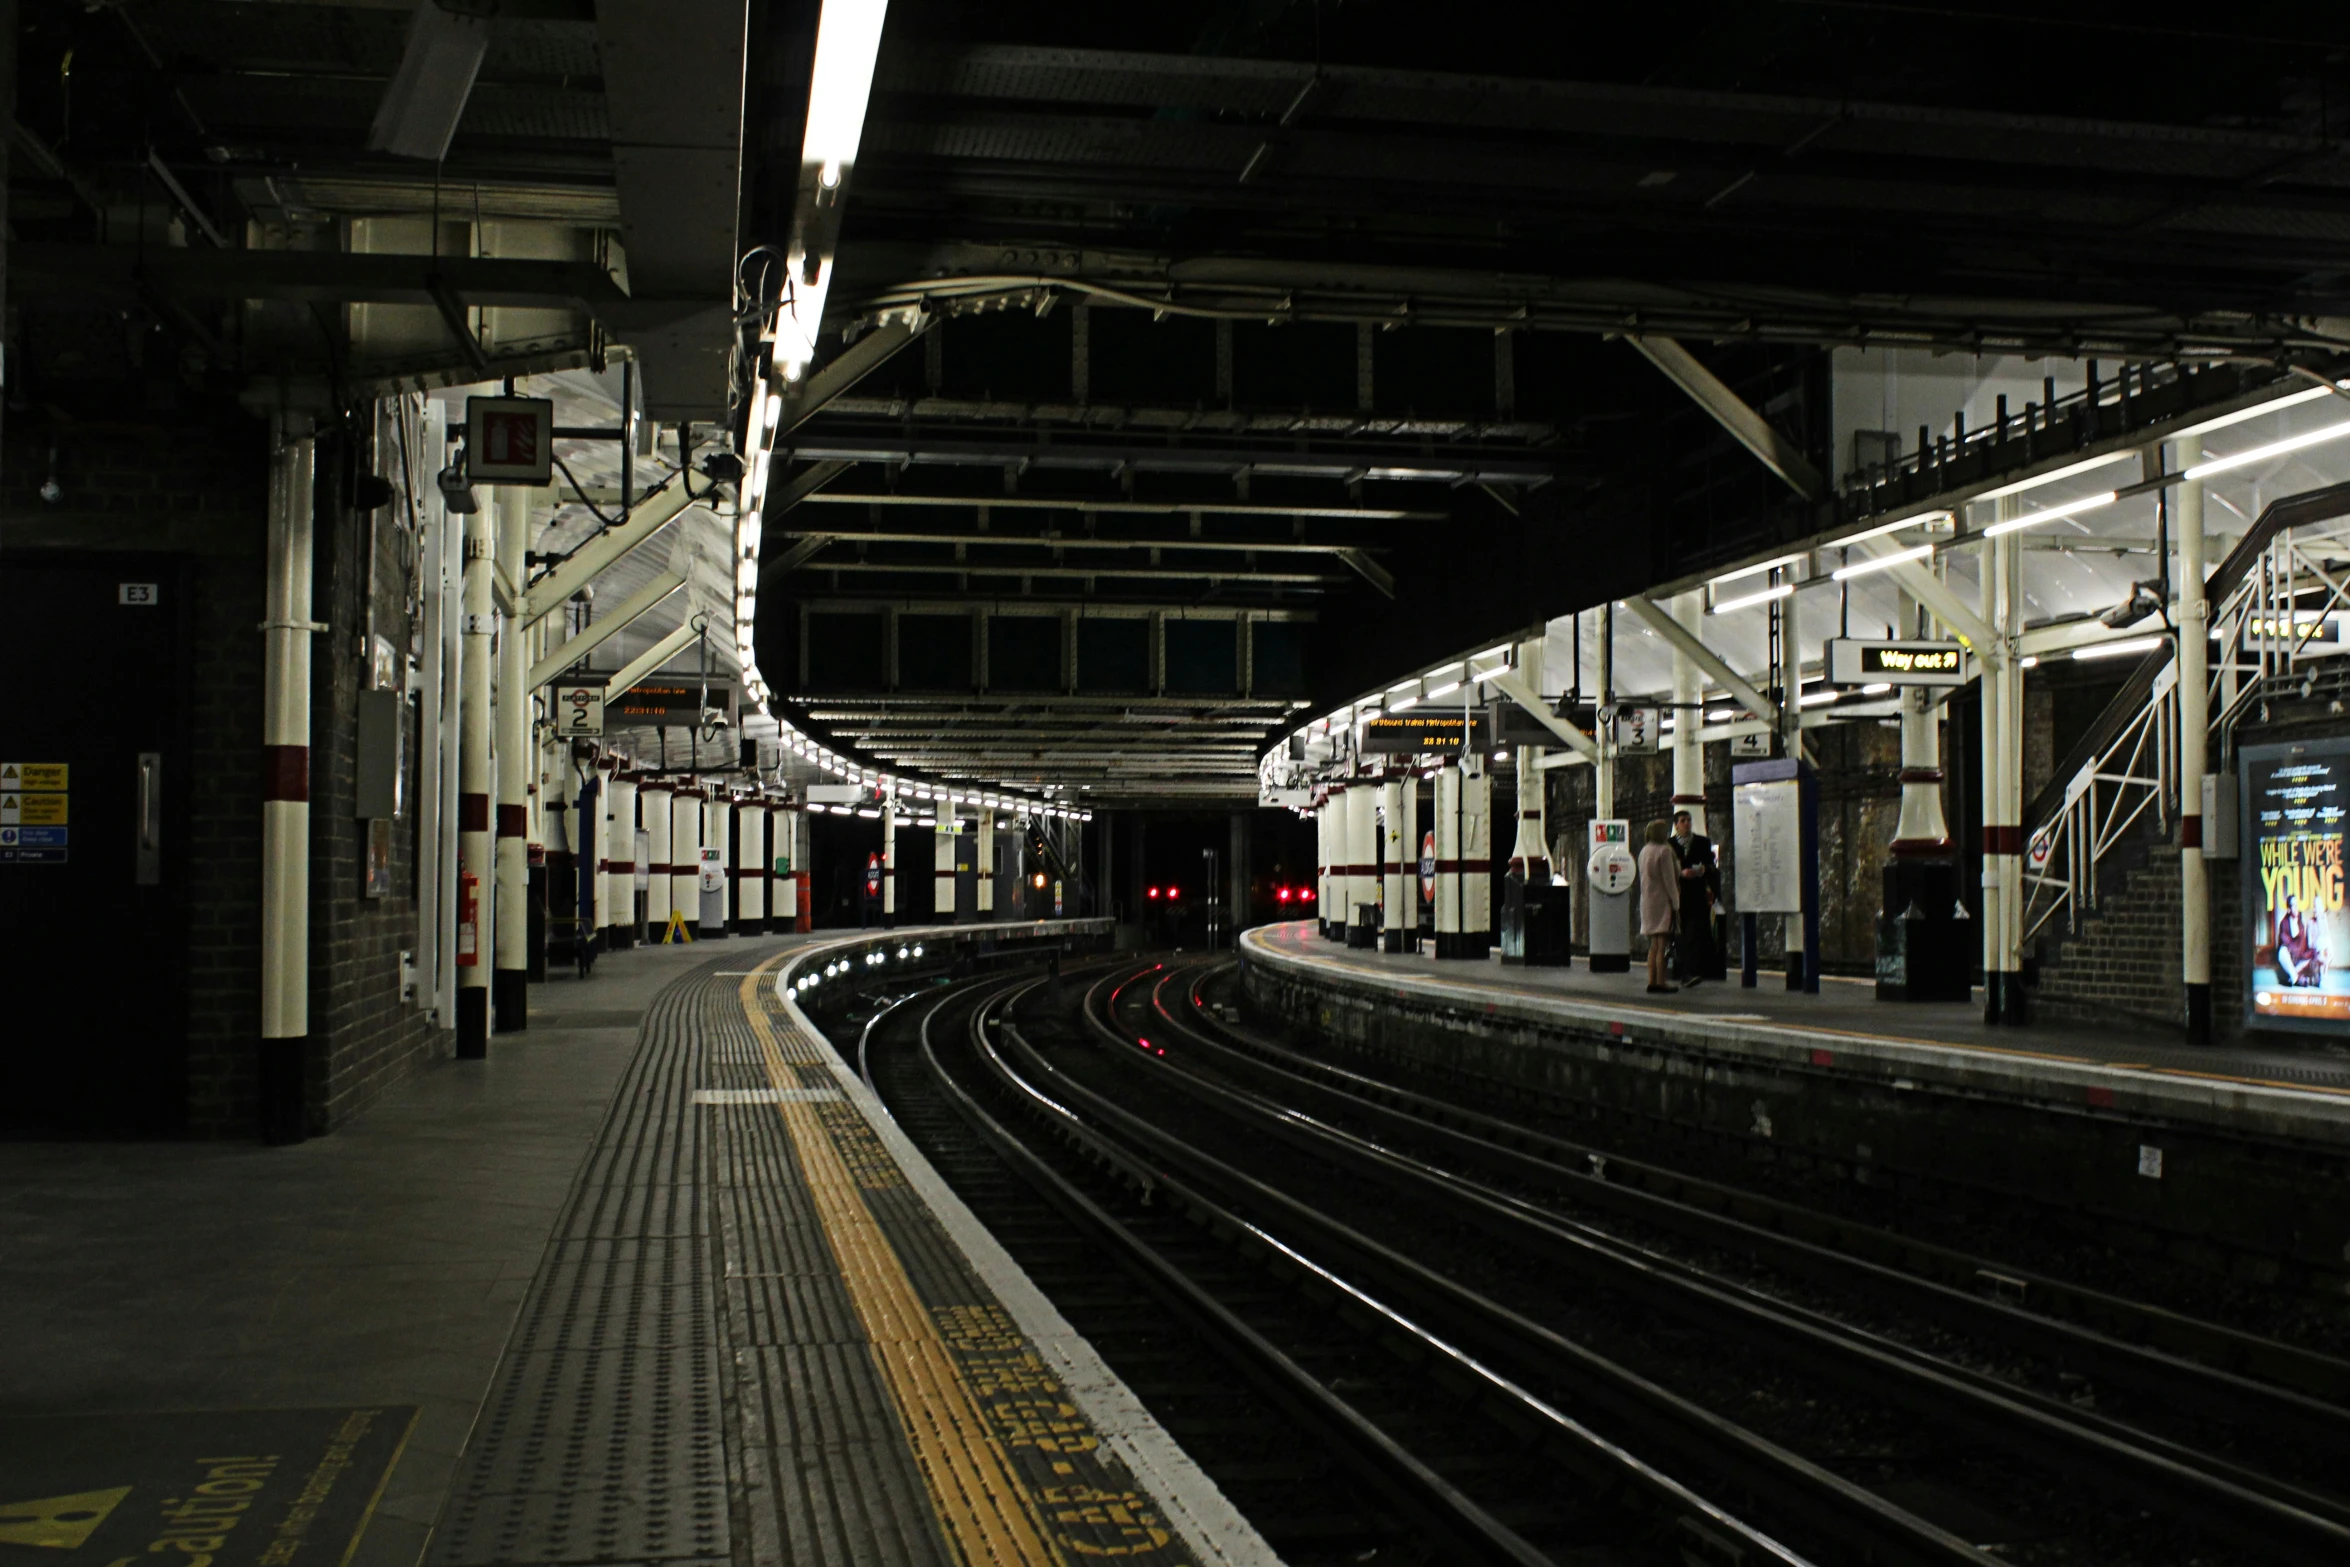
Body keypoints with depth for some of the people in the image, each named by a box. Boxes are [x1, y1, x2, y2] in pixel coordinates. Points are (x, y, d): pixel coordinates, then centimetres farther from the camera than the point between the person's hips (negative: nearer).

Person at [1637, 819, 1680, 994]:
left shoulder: (1644, 850, 12)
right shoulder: (1664, 850, -12)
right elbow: (1669, 879, -14)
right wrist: (1676, 902, -9)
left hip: (1647, 901, 8)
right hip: (1662, 901, -8)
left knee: (1653, 946, 10)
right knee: (1661, 945, -6)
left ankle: (1651, 981, 8)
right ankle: (1660, 982, -7)